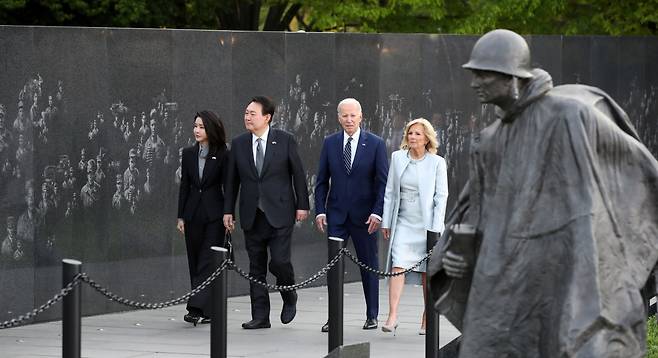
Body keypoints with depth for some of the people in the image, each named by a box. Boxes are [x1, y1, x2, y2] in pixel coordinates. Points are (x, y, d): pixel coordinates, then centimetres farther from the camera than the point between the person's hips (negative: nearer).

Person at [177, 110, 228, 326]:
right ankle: (207, 311, 14)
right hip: (193, 214, 5)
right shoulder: (189, 154, 8)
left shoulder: (222, 155, -4)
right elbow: (184, 185, 10)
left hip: (214, 214, -5)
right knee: (195, 261, 7)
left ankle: (198, 308, -17)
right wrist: (180, 216, 7)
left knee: (208, 261, -10)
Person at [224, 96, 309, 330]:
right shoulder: (238, 144, 6)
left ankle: (289, 299, 17)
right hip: (252, 215, 4)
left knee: (279, 261, -11)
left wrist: (302, 205, -2)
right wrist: (228, 211, 7)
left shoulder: (285, 141, -2)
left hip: (279, 212, -3)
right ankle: (260, 316, 8)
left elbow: (298, 174, 1)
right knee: (256, 267, 4)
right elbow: (232, 180, 10)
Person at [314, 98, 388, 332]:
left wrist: (377, 212, -12)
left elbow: (383, 182, -3)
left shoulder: (375, 144, -2)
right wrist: (320, 211, -1)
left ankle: (372, 315, 17)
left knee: (369, 265, 7)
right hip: (336, 215, 2)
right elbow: (322, 180, 8)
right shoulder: (330, 143, 5)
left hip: (364, 216, -2)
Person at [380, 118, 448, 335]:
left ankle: (427, 320, 12)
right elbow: (389, 192, 10)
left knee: (427, 273, 4)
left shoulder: (437, 163, -2)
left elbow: (441, 196, -3)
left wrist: (435, 229, -9)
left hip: (427, 225, -2)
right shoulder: (397, 158, 6)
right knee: (397, 267, -12)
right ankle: (392, 317, -19)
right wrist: (386, 221, 7)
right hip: (403, 223, 2)